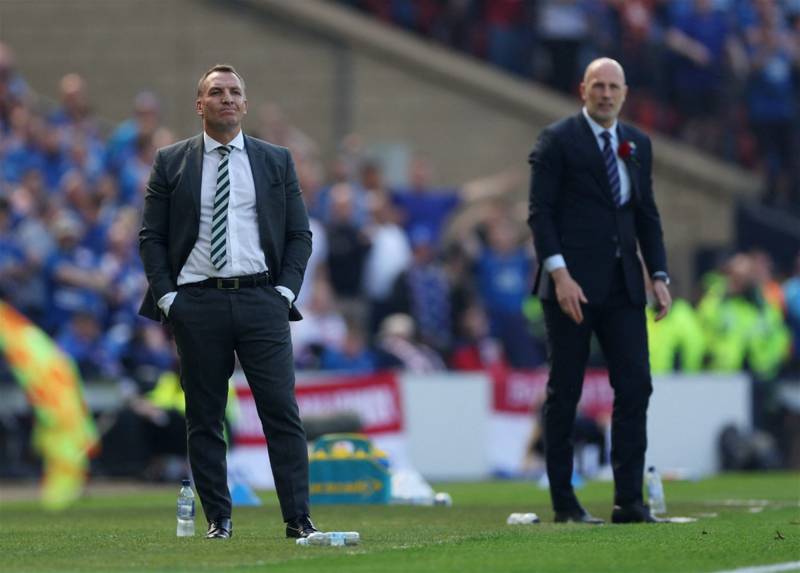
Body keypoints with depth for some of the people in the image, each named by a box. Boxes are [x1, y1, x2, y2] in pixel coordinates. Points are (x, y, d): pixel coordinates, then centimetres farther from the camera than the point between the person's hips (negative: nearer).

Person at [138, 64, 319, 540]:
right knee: (204, 419, 2)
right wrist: (167, 297, -3)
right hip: (197, 302, 0)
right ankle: (218, 519, 8)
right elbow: (151, 236, 8)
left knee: (282, 411, -7)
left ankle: (299, 519, -6)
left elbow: (299, 233, 11)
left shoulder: (276, 161, 11)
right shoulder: (171, 163, 8)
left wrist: (286, 290, -1)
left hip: (262, 300, 0)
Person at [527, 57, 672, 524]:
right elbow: (540, 211, -7)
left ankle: (629, 500, 0)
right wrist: (559, 275, -17)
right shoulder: (558, 140, -3)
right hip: (572, 284, -5)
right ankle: (564, 502, 6)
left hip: (623, 286, 5)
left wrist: (659, 275, 8)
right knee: (565, 393, 0)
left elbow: (647, 215, 18)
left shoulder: (638, 144, 14)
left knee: (635, 387, -3)